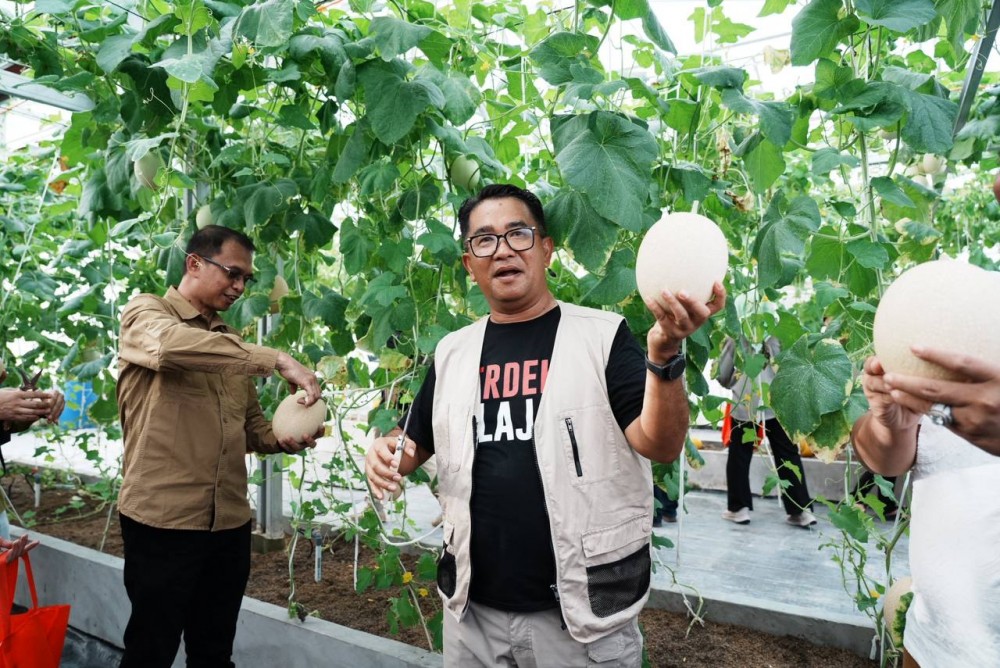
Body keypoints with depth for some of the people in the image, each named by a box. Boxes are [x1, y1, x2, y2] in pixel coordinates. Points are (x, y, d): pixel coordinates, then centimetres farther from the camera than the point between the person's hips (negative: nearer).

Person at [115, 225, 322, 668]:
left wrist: (285, 439, -3)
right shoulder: (145, 314, -4)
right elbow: (173, 344, -30)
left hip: (230, 522, 6)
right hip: (163, 520, -6)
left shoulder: (231, 342, 15)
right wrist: (277, 360, -31)